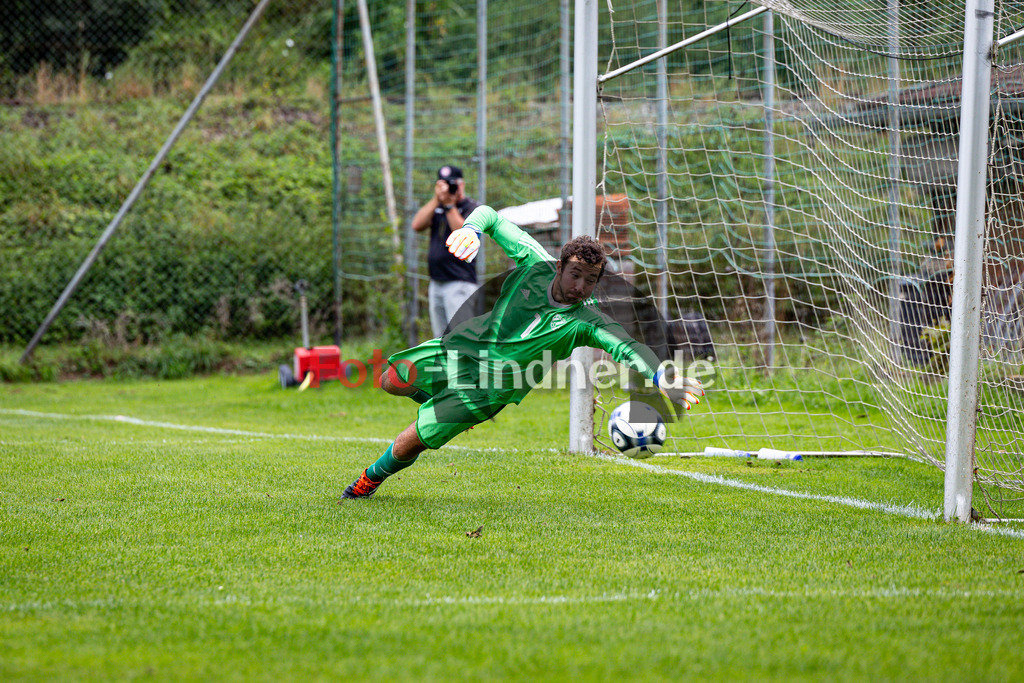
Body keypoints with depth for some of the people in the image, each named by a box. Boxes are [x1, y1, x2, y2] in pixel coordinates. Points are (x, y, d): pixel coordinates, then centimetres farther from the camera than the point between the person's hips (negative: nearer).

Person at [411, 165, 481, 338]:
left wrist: (449, 205, -16)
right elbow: (417, 225, 0)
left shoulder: (472, 208, -2)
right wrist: (436, 199, -7)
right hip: (436, 283, 7)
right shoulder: (437, 207, 17)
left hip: (459, 284, -7)